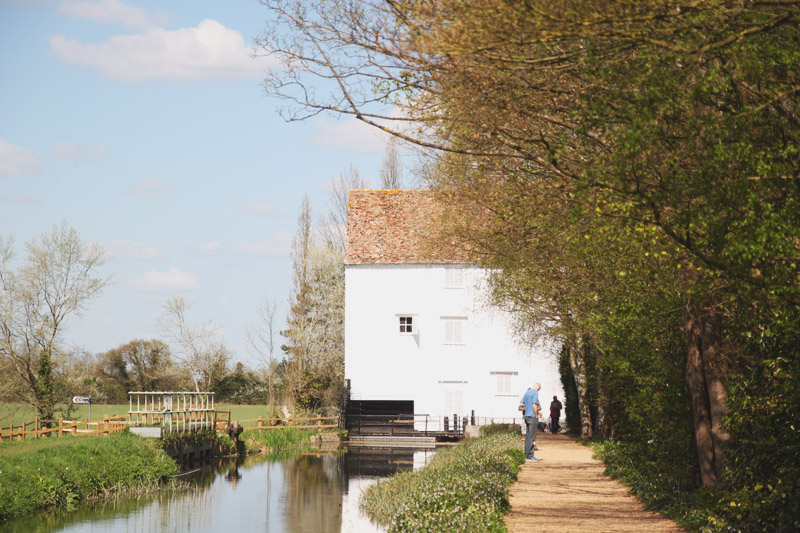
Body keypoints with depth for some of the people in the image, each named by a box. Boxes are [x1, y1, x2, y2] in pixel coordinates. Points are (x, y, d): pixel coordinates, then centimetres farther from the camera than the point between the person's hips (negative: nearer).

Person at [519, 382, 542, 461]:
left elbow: (521, 404, 15)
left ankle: (527, 455, 15)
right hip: (532, 416, -8)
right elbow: (534, 405, -19)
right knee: (531, 437, -5)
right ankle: (529, 456, -5)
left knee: (528, 436, 12)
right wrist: (537, 416, -10)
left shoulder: (527, 392, 14)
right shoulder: (535, 392, -11)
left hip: (526, 416, 8)